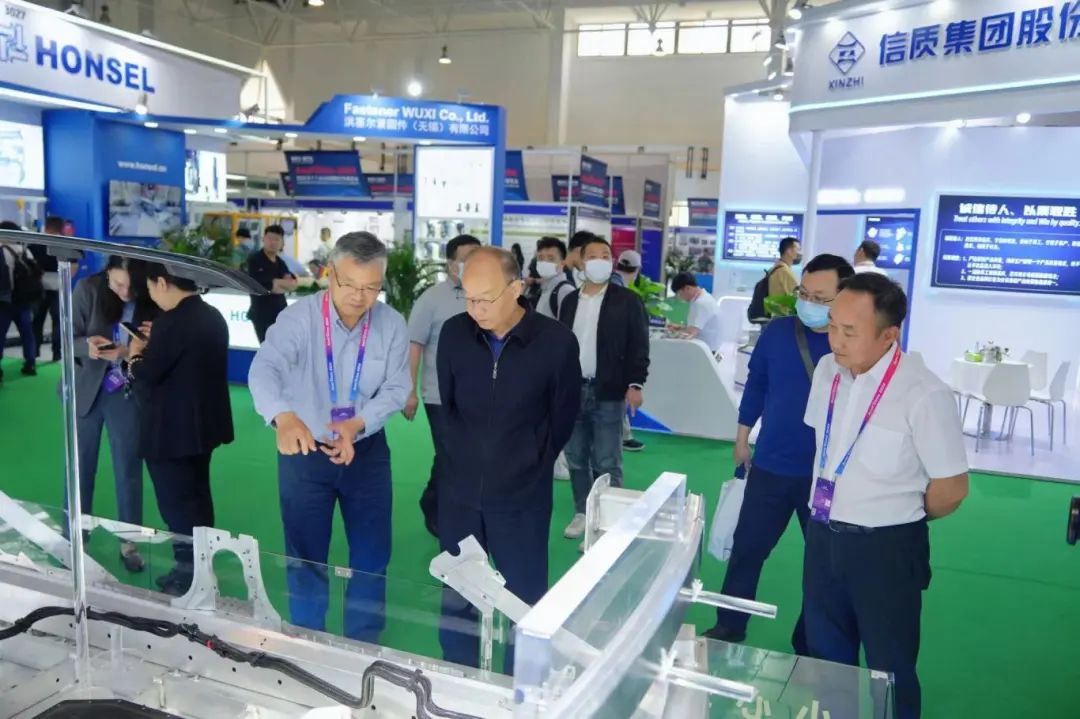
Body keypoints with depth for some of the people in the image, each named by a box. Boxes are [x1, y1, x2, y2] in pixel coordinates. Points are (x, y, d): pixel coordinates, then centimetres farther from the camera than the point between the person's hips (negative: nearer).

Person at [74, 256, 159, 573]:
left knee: (128, 469, 8)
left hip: (127, 394, -1)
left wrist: (130, 353, -29)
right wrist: (87, 346, -30)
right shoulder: (88, 289, -14)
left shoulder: (153, 302, -15)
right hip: (85, 390, 1)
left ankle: (128, 541, 22)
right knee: (80, 466, 13)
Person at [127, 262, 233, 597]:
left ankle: (189, 576, 11)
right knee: (197, 498, 19)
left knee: (176, 505, 3)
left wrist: (135, 355, 2)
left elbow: (145, 376, -18)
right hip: (203, 423, 9)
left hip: (171, 430, -9)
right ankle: (201, 569, 30)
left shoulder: (171, 321, -22)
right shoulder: (213, 317, 6)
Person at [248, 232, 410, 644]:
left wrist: (358, 424, -26)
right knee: (305, 557, 11)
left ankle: (364, 644, 33)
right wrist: (285, 417, -54)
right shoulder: (298, 317, -18)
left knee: (372, 555, 11)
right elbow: (265, 369, -34)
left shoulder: (392, 324, -8)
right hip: (305, 452, -2)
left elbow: (396, 388, -8)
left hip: (367, 451, 2)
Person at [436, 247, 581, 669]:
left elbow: (562, 419, -1)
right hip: (459, 491, 3)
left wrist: (530, 466, 7)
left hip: (522, 496, -2)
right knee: (455, 601, 15)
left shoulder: (556, 342, -14)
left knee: (526, 605, 11)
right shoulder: (454, 333, -5)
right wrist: (466, 457, 11)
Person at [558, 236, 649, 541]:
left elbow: (639, 345, -5)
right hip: (572, 389, 5)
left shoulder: (627, 300, -3)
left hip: (608, 392, -5)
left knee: (607, 463, -3)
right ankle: (582, 512, 26)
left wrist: (635, 383, -14)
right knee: (576, 458, 12)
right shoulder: (570, 301, 11)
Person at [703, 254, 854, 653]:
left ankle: (811, 644, 33)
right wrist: (742, 437, 13)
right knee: (746, 549, 11)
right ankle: (729, 626, 31)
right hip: (770, 466, 2)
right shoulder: (777, 331, -5)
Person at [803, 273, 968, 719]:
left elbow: (951, 488, -14)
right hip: (822, 535, 6)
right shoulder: (828, 371, -4)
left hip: (885, 548, -5)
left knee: (888, 671, 14)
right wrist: (836, 514, 12)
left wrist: (894, 522, 1)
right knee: (825, 659, 22)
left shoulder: (924, 395, -23)